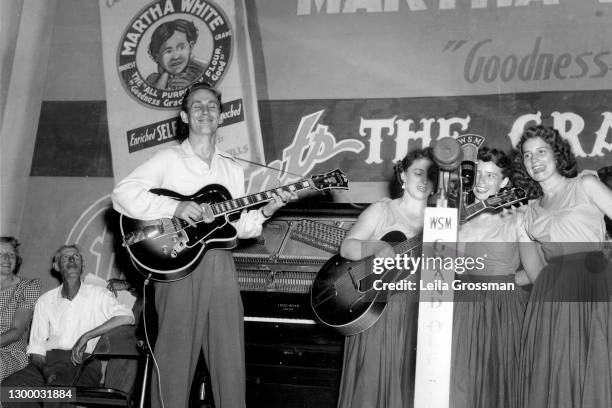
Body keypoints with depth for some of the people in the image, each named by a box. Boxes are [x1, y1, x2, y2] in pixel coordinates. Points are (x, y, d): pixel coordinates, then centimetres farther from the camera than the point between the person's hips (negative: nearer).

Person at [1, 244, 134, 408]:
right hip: (49, 362, 4)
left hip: (84, 363, -4)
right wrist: (45, 370, -9)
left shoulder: (98, 295, 8)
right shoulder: (45, 301, 18)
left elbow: (127, 317, -11)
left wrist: (86, 336, -13)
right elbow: (36, 347, 14)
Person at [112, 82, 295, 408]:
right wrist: (174, 208, -18)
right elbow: (122, 194, -9)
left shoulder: (232, 169, 19)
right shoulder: (168, 160, 3)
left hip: (221, 266, 5)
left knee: (230, 358, 3)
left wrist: (264, 211, 1)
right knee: (175, 358, -3)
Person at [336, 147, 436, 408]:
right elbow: (346, 247, -9)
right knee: (372, 382, -2)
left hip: (416, 315, 3)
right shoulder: (382, 211, 1)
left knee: (407, 384, 5)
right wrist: (376, 247, -26)